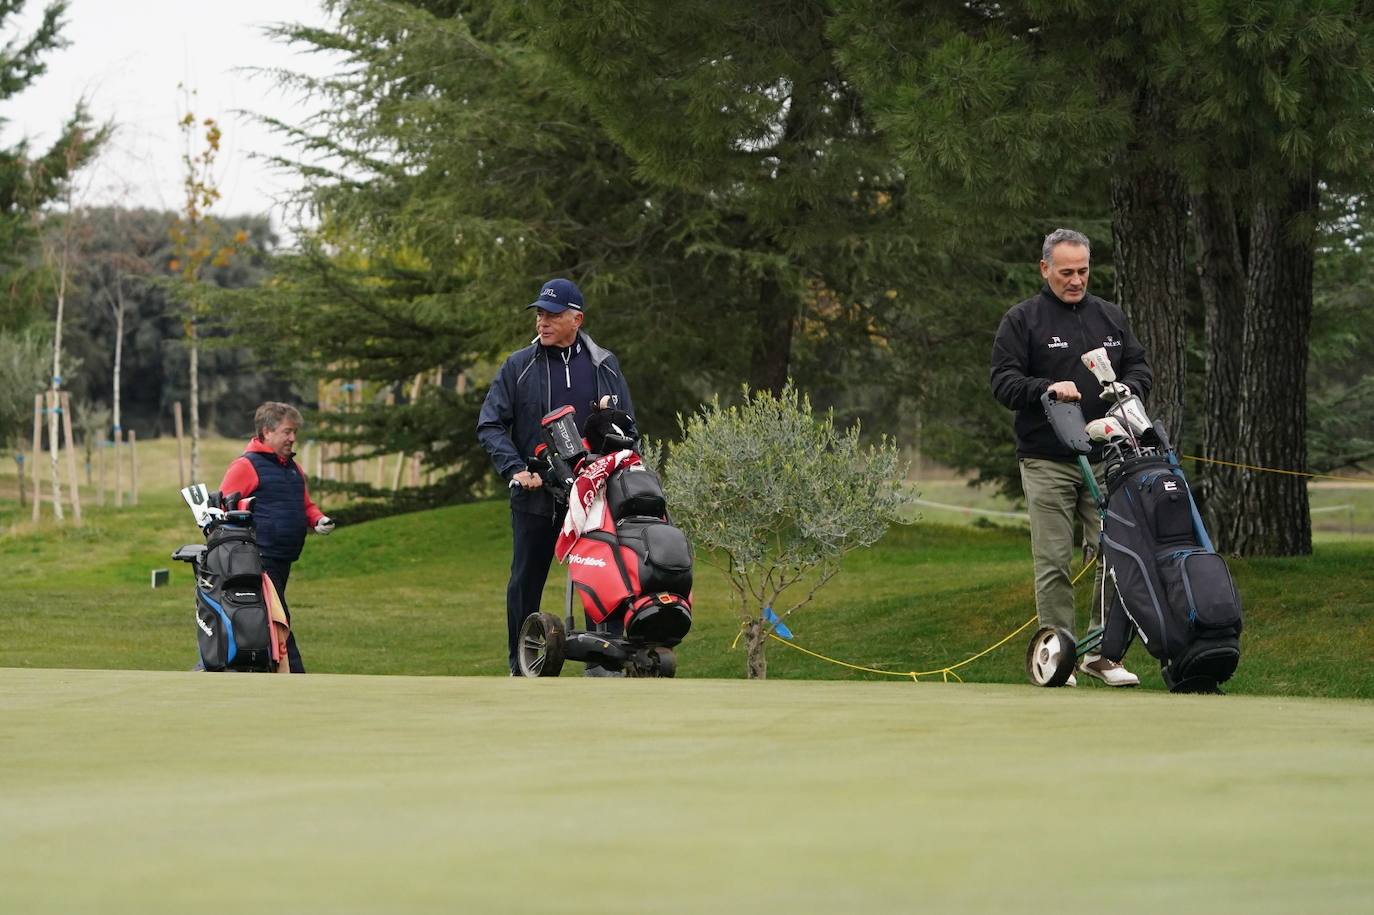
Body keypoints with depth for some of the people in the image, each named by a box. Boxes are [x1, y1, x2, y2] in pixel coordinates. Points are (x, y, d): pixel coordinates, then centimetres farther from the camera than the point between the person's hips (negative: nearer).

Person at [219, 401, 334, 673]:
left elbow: (305, 506, 31)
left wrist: (318, 520, 10)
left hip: (284, 561, 9)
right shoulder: (246, 466, -7)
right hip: (260, 560, -9)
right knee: (278, 621, -12)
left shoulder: (293, 468, 21)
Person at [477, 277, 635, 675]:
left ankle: (603, 664, 7)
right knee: (526, 582, 5)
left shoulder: (604, 366, 7)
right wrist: (515, 469, -13)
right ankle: (522, 668, 14)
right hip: (535, 494, -1)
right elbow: (490, 424, 1)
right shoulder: (519, 366, 2)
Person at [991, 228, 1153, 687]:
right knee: (1053, 562, -3)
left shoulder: (1110, 317, 14)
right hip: (1047, 463, -4)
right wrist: (1048, 388, -21)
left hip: (1105, 458, 4)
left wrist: (1128, 389, -5)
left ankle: (1102, 651, 8)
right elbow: (1003, 382, -4)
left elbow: (1140, 366, 18)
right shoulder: (1022, 320, 1)